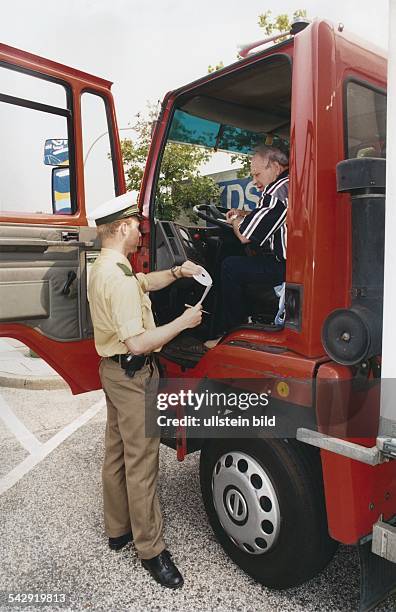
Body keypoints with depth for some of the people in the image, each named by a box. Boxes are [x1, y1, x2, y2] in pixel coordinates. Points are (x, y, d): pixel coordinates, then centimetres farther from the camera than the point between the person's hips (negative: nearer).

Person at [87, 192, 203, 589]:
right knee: (141, 463, 1)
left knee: (116, 453, 20)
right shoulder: (118, 278, -25)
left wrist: (176, 272, 7)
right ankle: (150, 549, 16)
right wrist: (184, 321, -19)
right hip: (133, 376, -11)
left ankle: (117, 530, 37)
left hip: (113, 370, 11)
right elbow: (138, 343, -29)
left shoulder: (101, 268, 8)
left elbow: (144, 282, 23)